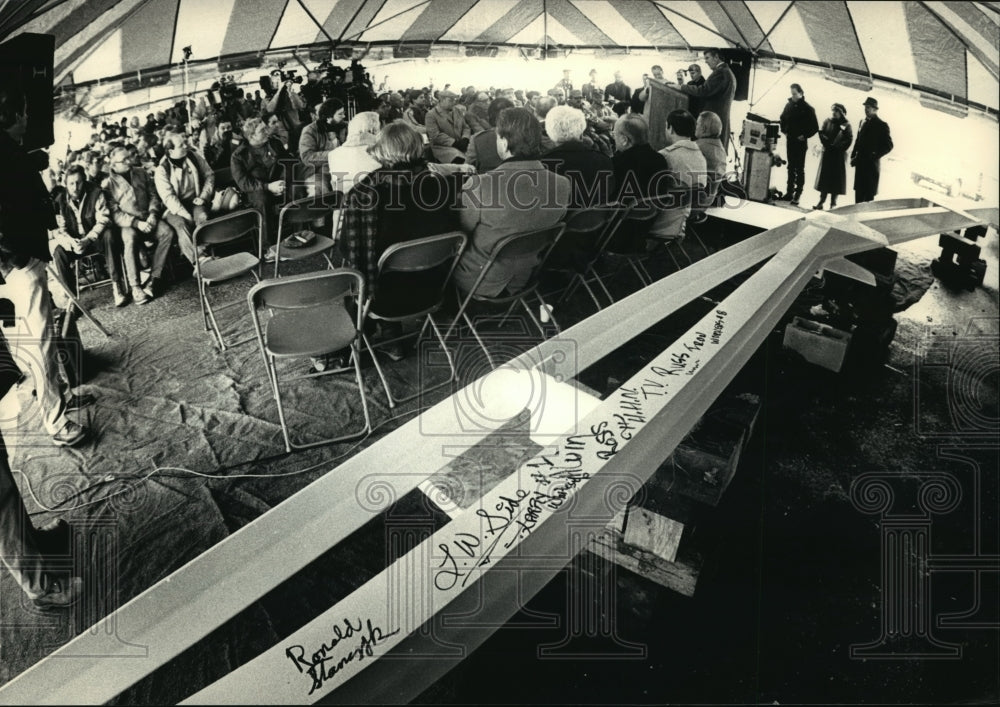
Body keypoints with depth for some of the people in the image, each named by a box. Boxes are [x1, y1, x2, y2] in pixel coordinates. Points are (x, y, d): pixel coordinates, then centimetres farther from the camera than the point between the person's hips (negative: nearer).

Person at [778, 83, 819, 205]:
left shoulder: (807, 108, -8)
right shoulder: (789, 105, 6)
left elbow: (815, 127, -8)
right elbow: (782, 119, 22)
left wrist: (805, 136, -12)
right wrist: (784, 131, 10)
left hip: (801, 142, -5)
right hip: (790, 141, 5)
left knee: (799, 168, -4)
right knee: (791, 167, 11)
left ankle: (798, 194, -4)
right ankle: (789, 192, 17)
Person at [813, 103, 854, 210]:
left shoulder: (846, 125, -1)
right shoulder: (827, 121, 6)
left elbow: (849, 139, -6)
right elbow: (821, 134, -3)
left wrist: (840, 148, -15)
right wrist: (828, 144, -14)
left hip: (839, 154, -2)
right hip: (827, 153, 2)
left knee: (836, 178, 2)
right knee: (824, 177, 2)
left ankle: (833, 203, 8)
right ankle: (821, 202, 4)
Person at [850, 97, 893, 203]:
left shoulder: (881, 125, -5)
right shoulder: (862, 122, 15)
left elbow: (888, 146, -6)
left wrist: (875, 156, -15)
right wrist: (853, 156, 9)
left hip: (872, 164, -6)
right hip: (860, 163, 6)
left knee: (869, 194, -3)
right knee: (859, 193, 9)